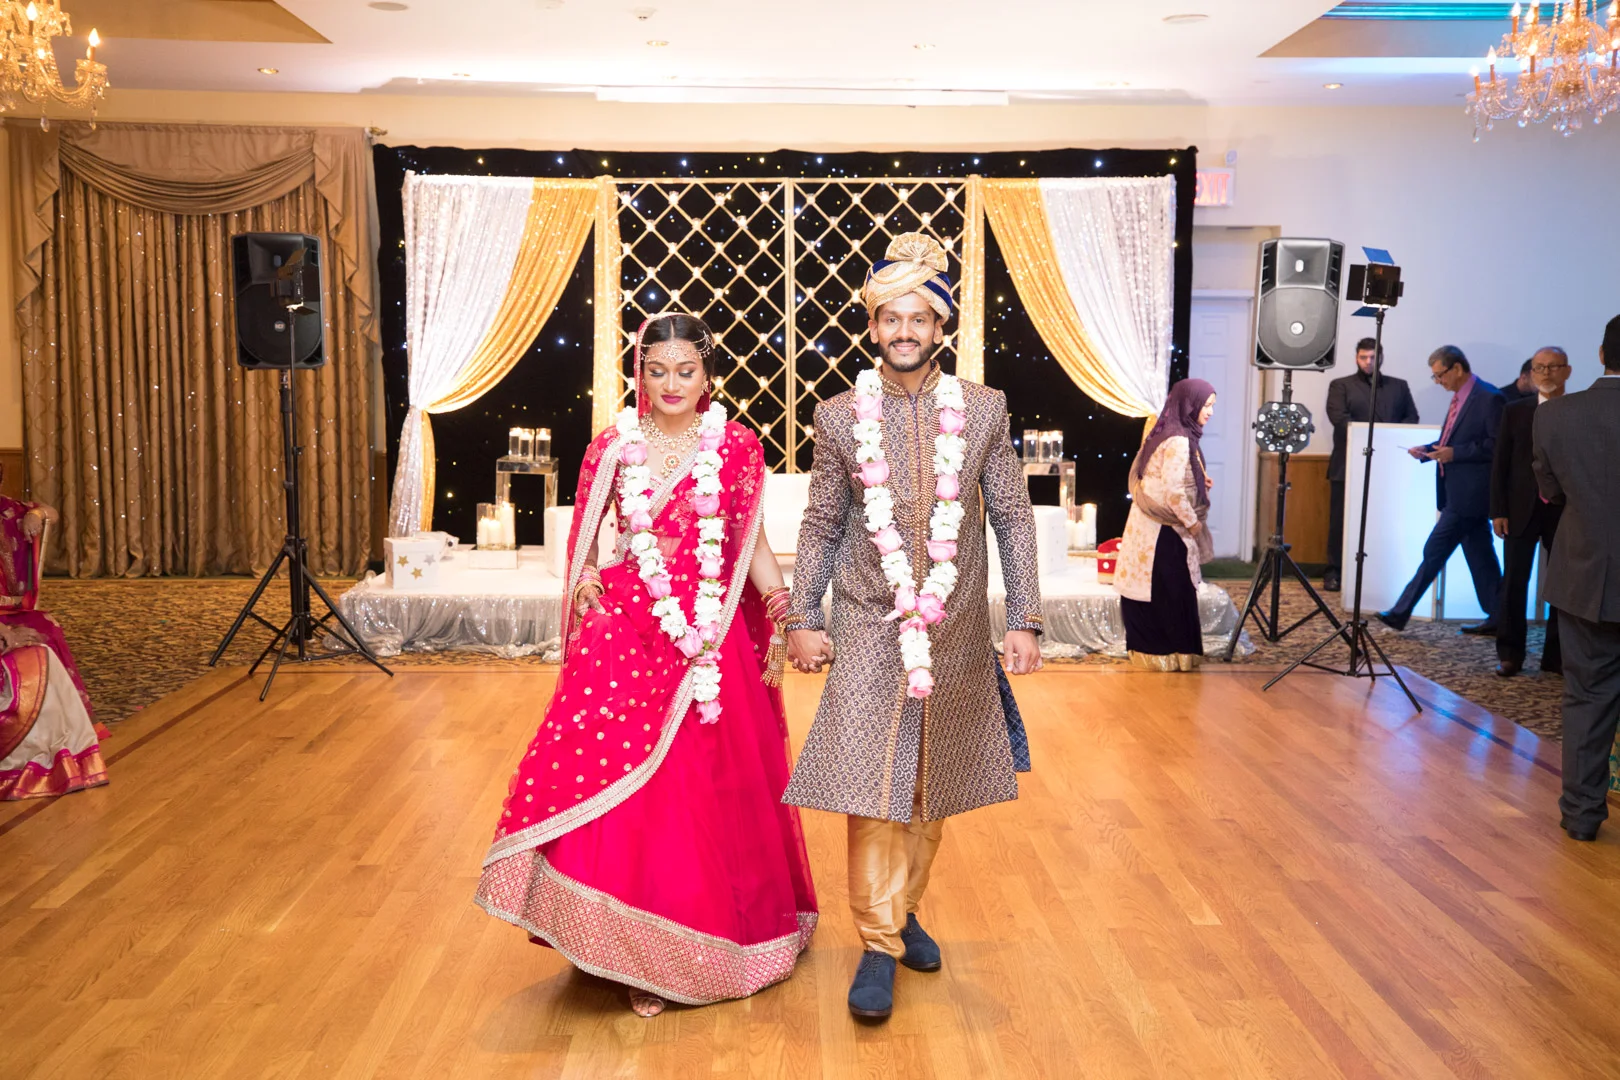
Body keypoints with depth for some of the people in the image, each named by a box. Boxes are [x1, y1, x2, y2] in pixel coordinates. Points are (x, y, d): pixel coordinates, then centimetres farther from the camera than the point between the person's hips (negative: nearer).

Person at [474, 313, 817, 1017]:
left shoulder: (736, 448, 3)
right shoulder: (612, 449, 5)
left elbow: (752, 542, 5)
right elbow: (583, 537, 12)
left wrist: (777, 601, -7)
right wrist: (584, 585, -5)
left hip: (713, 638, 0)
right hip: (627, 632, 0)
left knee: (710, 788, 7)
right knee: (621, 783, -6)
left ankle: (714, 930, 28)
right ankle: (640, 953, 9)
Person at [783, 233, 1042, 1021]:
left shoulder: (983, 410, 1)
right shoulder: (839, 416, 0)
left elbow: (1013, 518, 3)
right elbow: (821, 527, 5)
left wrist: (1024, 619, -1)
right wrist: (803, 619, 0)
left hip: (956, 633, 2)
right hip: (870, 630, -1)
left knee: (935, 785, 13)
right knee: (871, 783, -4)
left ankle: (905, 909, 32)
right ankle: (878, 944, 8)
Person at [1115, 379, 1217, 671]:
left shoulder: (1166, 433, 10)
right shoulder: (1179, 441, -19)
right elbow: (1172, 490, -23)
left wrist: (1198, 482, 10)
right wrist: (1193, 522, -12)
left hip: (1148, 524, 9)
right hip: (1163, 529, -9)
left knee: (1148, 589, 13)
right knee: (1170, 591, 0)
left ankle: (1147, 649, 20)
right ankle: (1169, 653, 8)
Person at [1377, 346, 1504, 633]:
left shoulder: (1488, 398, -14)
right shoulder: (1460, 397, 14)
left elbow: (1498, 446, -18)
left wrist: (1455, 453, -21)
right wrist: (1427, 450, 5)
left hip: (1469, 493, -10)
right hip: (1460, 491, 10)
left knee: (1434, 551, -5)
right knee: (1479, 555, 11)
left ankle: (1400, 613, 1)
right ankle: (1497, 617, 17)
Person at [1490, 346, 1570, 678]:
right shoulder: (1515, 411, 5)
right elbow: (1500, 464, 4)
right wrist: (1498, 511, -2)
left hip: (1565, 513, 0)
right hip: (1522, 510, 0)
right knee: (1514, 582, 1)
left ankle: (1556, 656, 14)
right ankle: (1510, 654, 9)